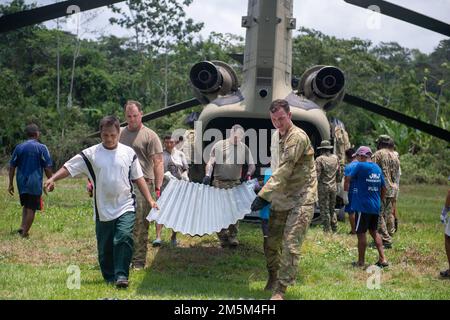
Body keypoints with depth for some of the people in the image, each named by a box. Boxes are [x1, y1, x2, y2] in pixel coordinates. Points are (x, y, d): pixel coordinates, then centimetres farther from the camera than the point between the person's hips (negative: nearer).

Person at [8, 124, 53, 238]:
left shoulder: (19, 147, 4)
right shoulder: (42, 148, -6)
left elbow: (12, 167, 6)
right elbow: (47, 167, -7)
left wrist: (11, 184, 11)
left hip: (21, 182, 4)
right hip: (35, 183, -4)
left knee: (26, 205, 22)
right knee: (31, 208, 4)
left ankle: (22, 227, 8)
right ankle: (25, 232, 5)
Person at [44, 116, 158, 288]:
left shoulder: (128, 153, 2)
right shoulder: (91, 154, -2)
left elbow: (138, 178, 8)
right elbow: (69, 167, -4)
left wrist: (150, 199, 4)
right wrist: (53, 179, -19)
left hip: (125, 206, -1)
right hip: (103, 209, 1)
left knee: (124, 237, -21)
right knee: (104, 247, 9)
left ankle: (121, 275, -16)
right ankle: (109, 277, 26)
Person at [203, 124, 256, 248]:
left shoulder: (244, 148, 6)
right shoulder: (219, 145, 1)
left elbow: (252, 165, 11)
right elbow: (211, 162, 1)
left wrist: (248, 173, -10)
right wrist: (208, 175, -15)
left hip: (235, 183, 1)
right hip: (219, 183, -1)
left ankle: (233, 236, 3)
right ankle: (222, 237, 6)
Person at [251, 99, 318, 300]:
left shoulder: (297, 136, -16)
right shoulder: (281, 136, 13)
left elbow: (284, 170, -24)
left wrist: (263, 195, -26)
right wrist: (268, 194, 21)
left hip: (301, 200, -9)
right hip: (281, 198, 9)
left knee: (290, 245, -12)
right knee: (271, 242, 12)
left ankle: (279, 291, -9)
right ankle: (272, 280, 30)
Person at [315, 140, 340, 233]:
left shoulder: (319, 159, -12)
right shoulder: (335, 158, 4)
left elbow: (317, 175, -16)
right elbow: (339, 172, 10)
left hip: (323, 186, -5)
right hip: (333, 186, 5)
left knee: (324, 209, 2)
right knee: (332, 208, 17)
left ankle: (327, 229, 3)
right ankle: (334, 229, 20)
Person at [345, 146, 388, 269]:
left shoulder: (360, 166, -12)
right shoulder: (378, 168, 9)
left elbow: (348, 179, -2)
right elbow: (383, 188, 15)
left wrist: (345, 187, 19)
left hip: (363, 206, -7)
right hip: (375, 206, 7)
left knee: (361, 233, 2)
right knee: (374, 231, 18)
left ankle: (361, 262, 9)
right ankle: (382, 259, 13)